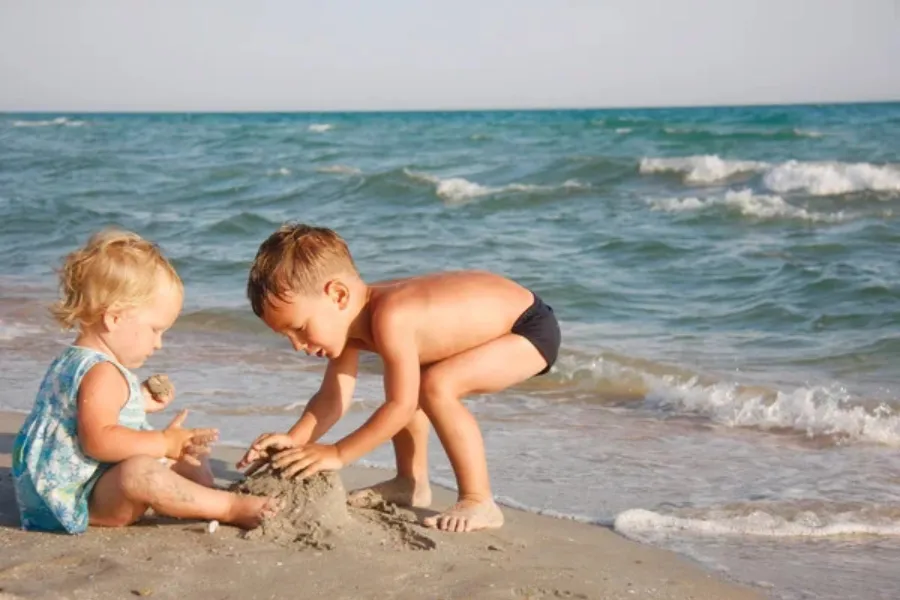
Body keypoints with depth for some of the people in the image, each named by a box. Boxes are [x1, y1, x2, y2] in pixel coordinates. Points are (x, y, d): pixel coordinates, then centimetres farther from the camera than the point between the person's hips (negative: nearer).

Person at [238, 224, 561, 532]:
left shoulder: (389, 318, -34)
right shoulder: (346, 318, -5)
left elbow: (401, 405, -33)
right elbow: (333, 398, -4)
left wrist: (337, 454, -29)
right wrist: (293, 439, -19)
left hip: (531, 328, -10)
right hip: (494, 318, 10)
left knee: (436, 386, -27)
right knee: (404, 381, 17)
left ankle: (480, 503, -17)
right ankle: (411, 483, 28)